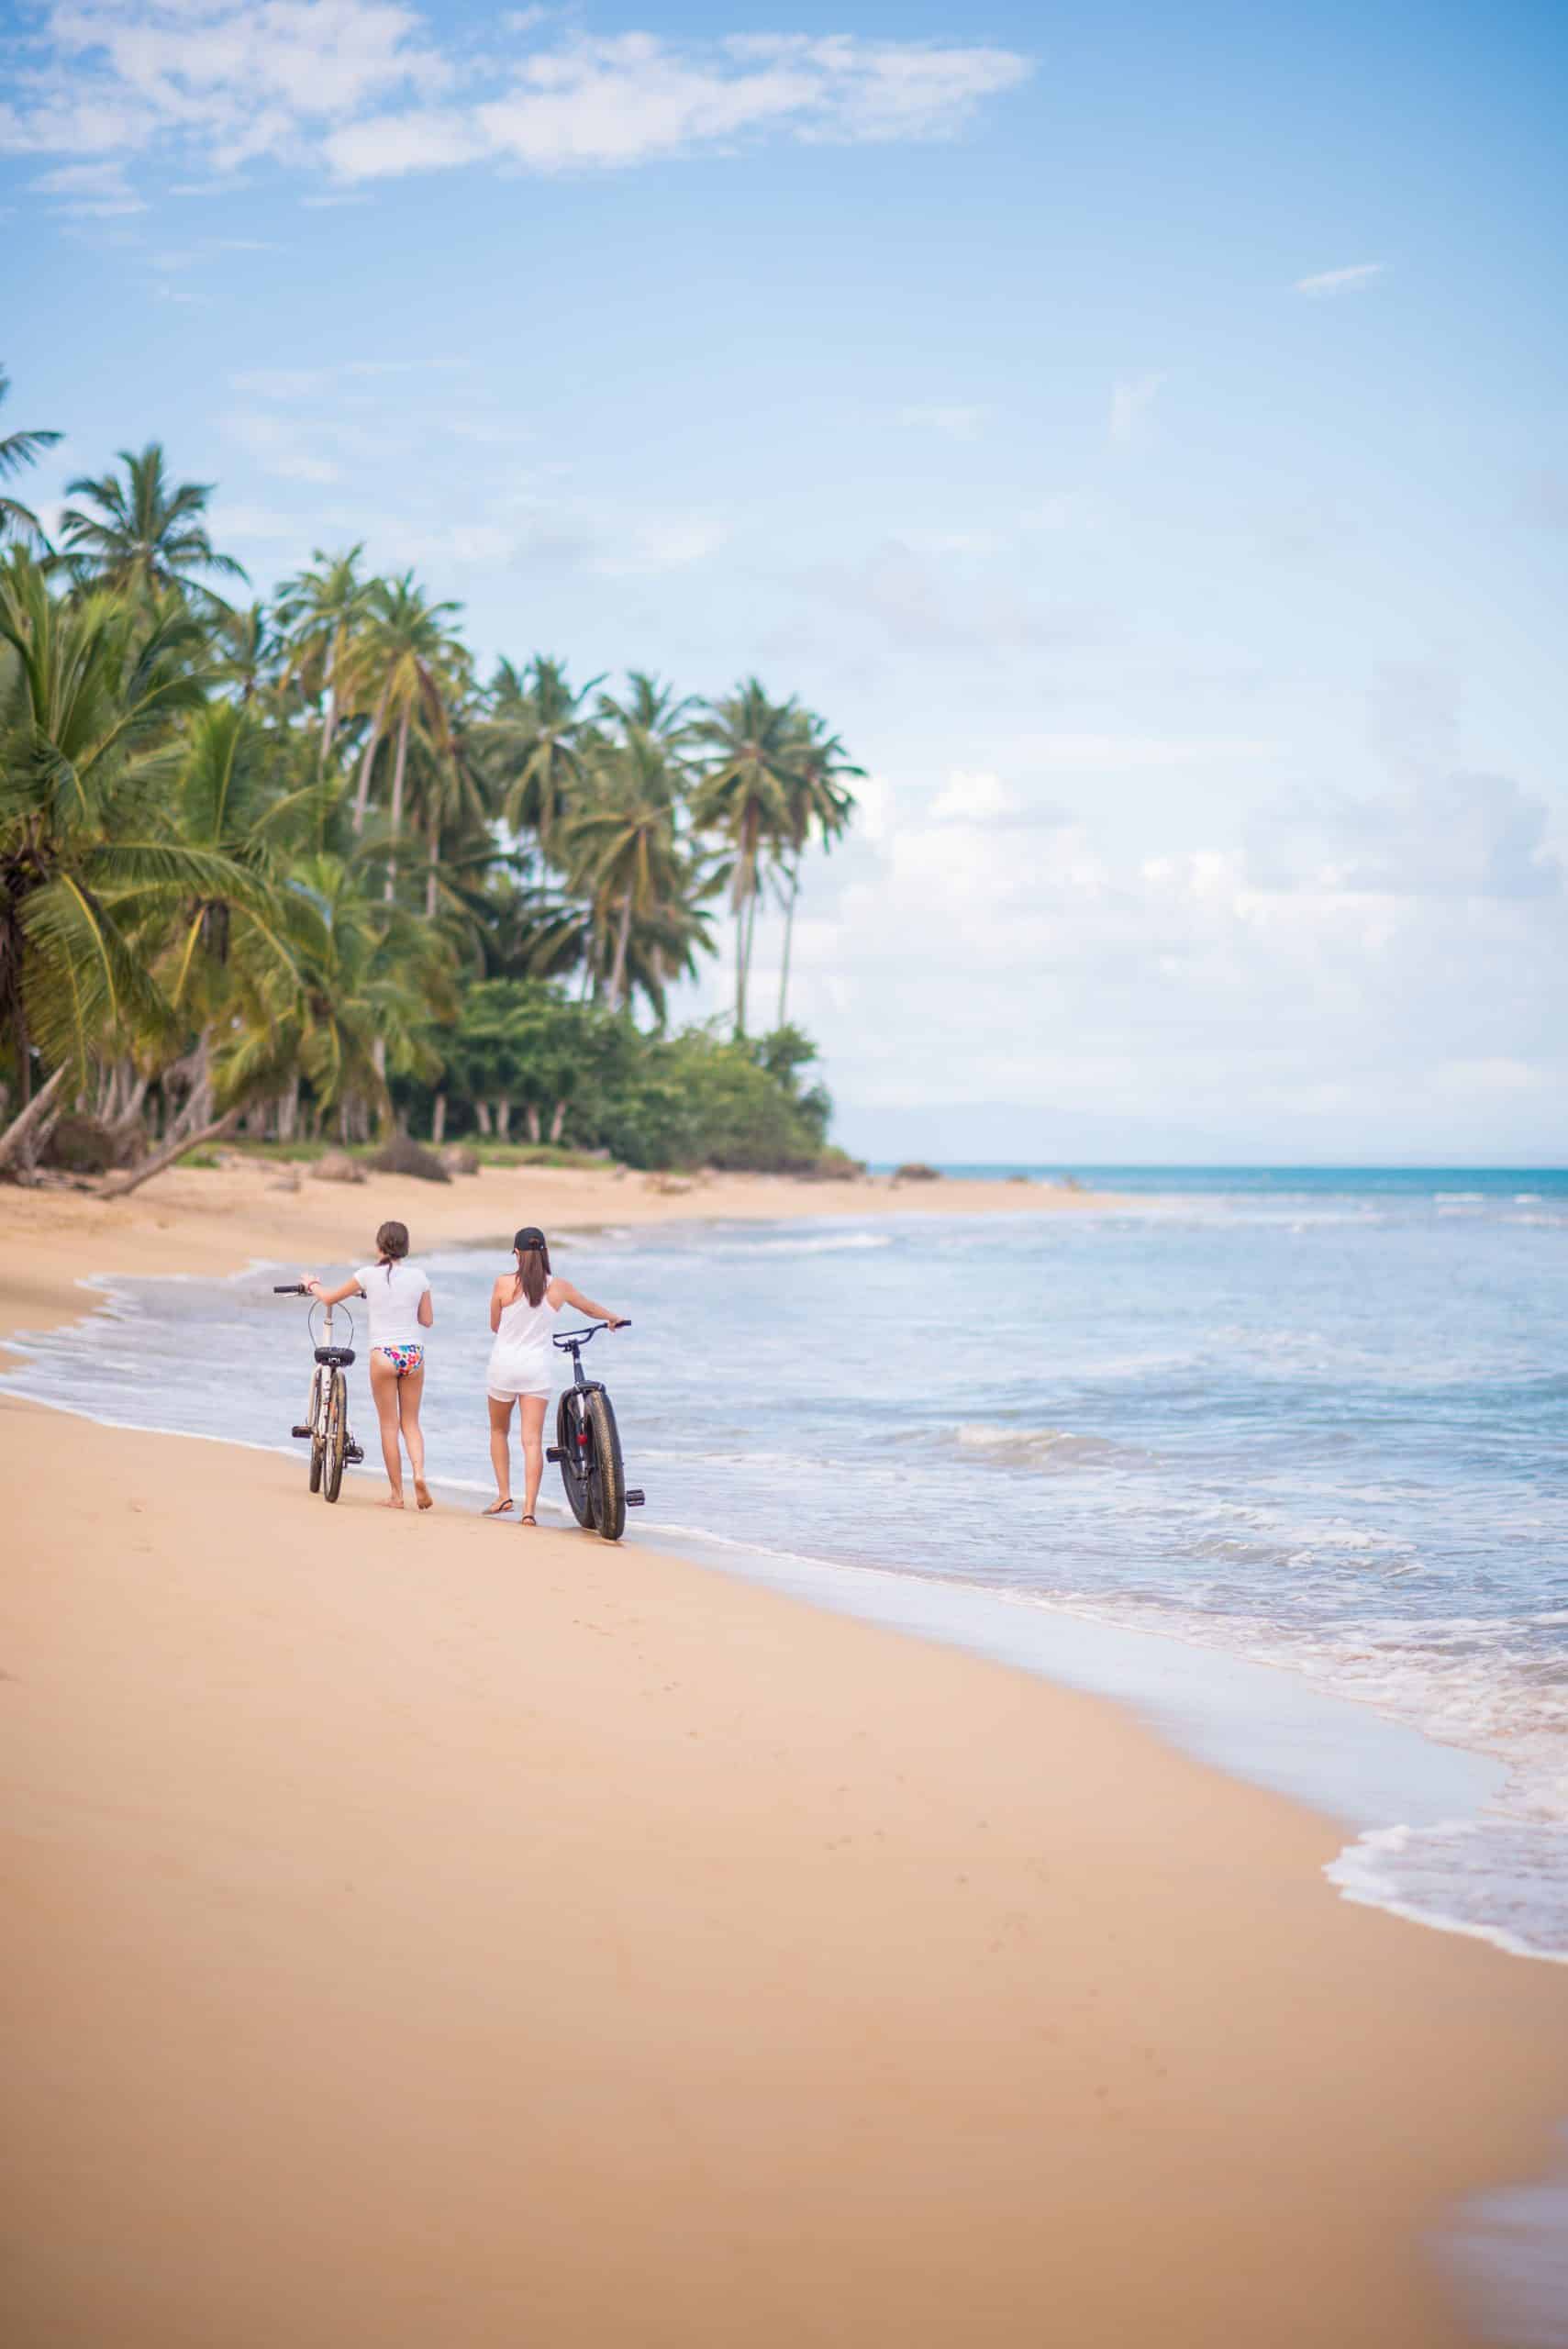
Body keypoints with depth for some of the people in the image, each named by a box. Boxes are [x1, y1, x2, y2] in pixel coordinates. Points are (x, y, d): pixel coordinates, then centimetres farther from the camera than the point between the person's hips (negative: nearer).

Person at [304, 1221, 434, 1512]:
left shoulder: (368, 1275, -4)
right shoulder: (418, 1276, 3)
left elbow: (330, 1298, 9)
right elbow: (427, 1319, 10)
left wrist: (312, 1284, 29)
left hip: (383, 1355, -2)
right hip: (414, 1354, 2)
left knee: (389, 1425, 6)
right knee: (411, 1422, 13)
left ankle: (396, 1494, 7)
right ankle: (419, 1471, -12)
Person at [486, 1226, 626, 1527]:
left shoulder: (504, 1283, -8)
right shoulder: (559, 1287, -1)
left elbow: (494, 1325, 5)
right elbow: (591, 1309, 18)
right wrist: (615, 1318, 40)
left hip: (505, 1364, -1)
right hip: (538, 1367, 1)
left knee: (499, 1431, 22)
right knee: (533, 1440, -1)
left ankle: (504, 1494, 17)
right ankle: (529, 1509, -9)